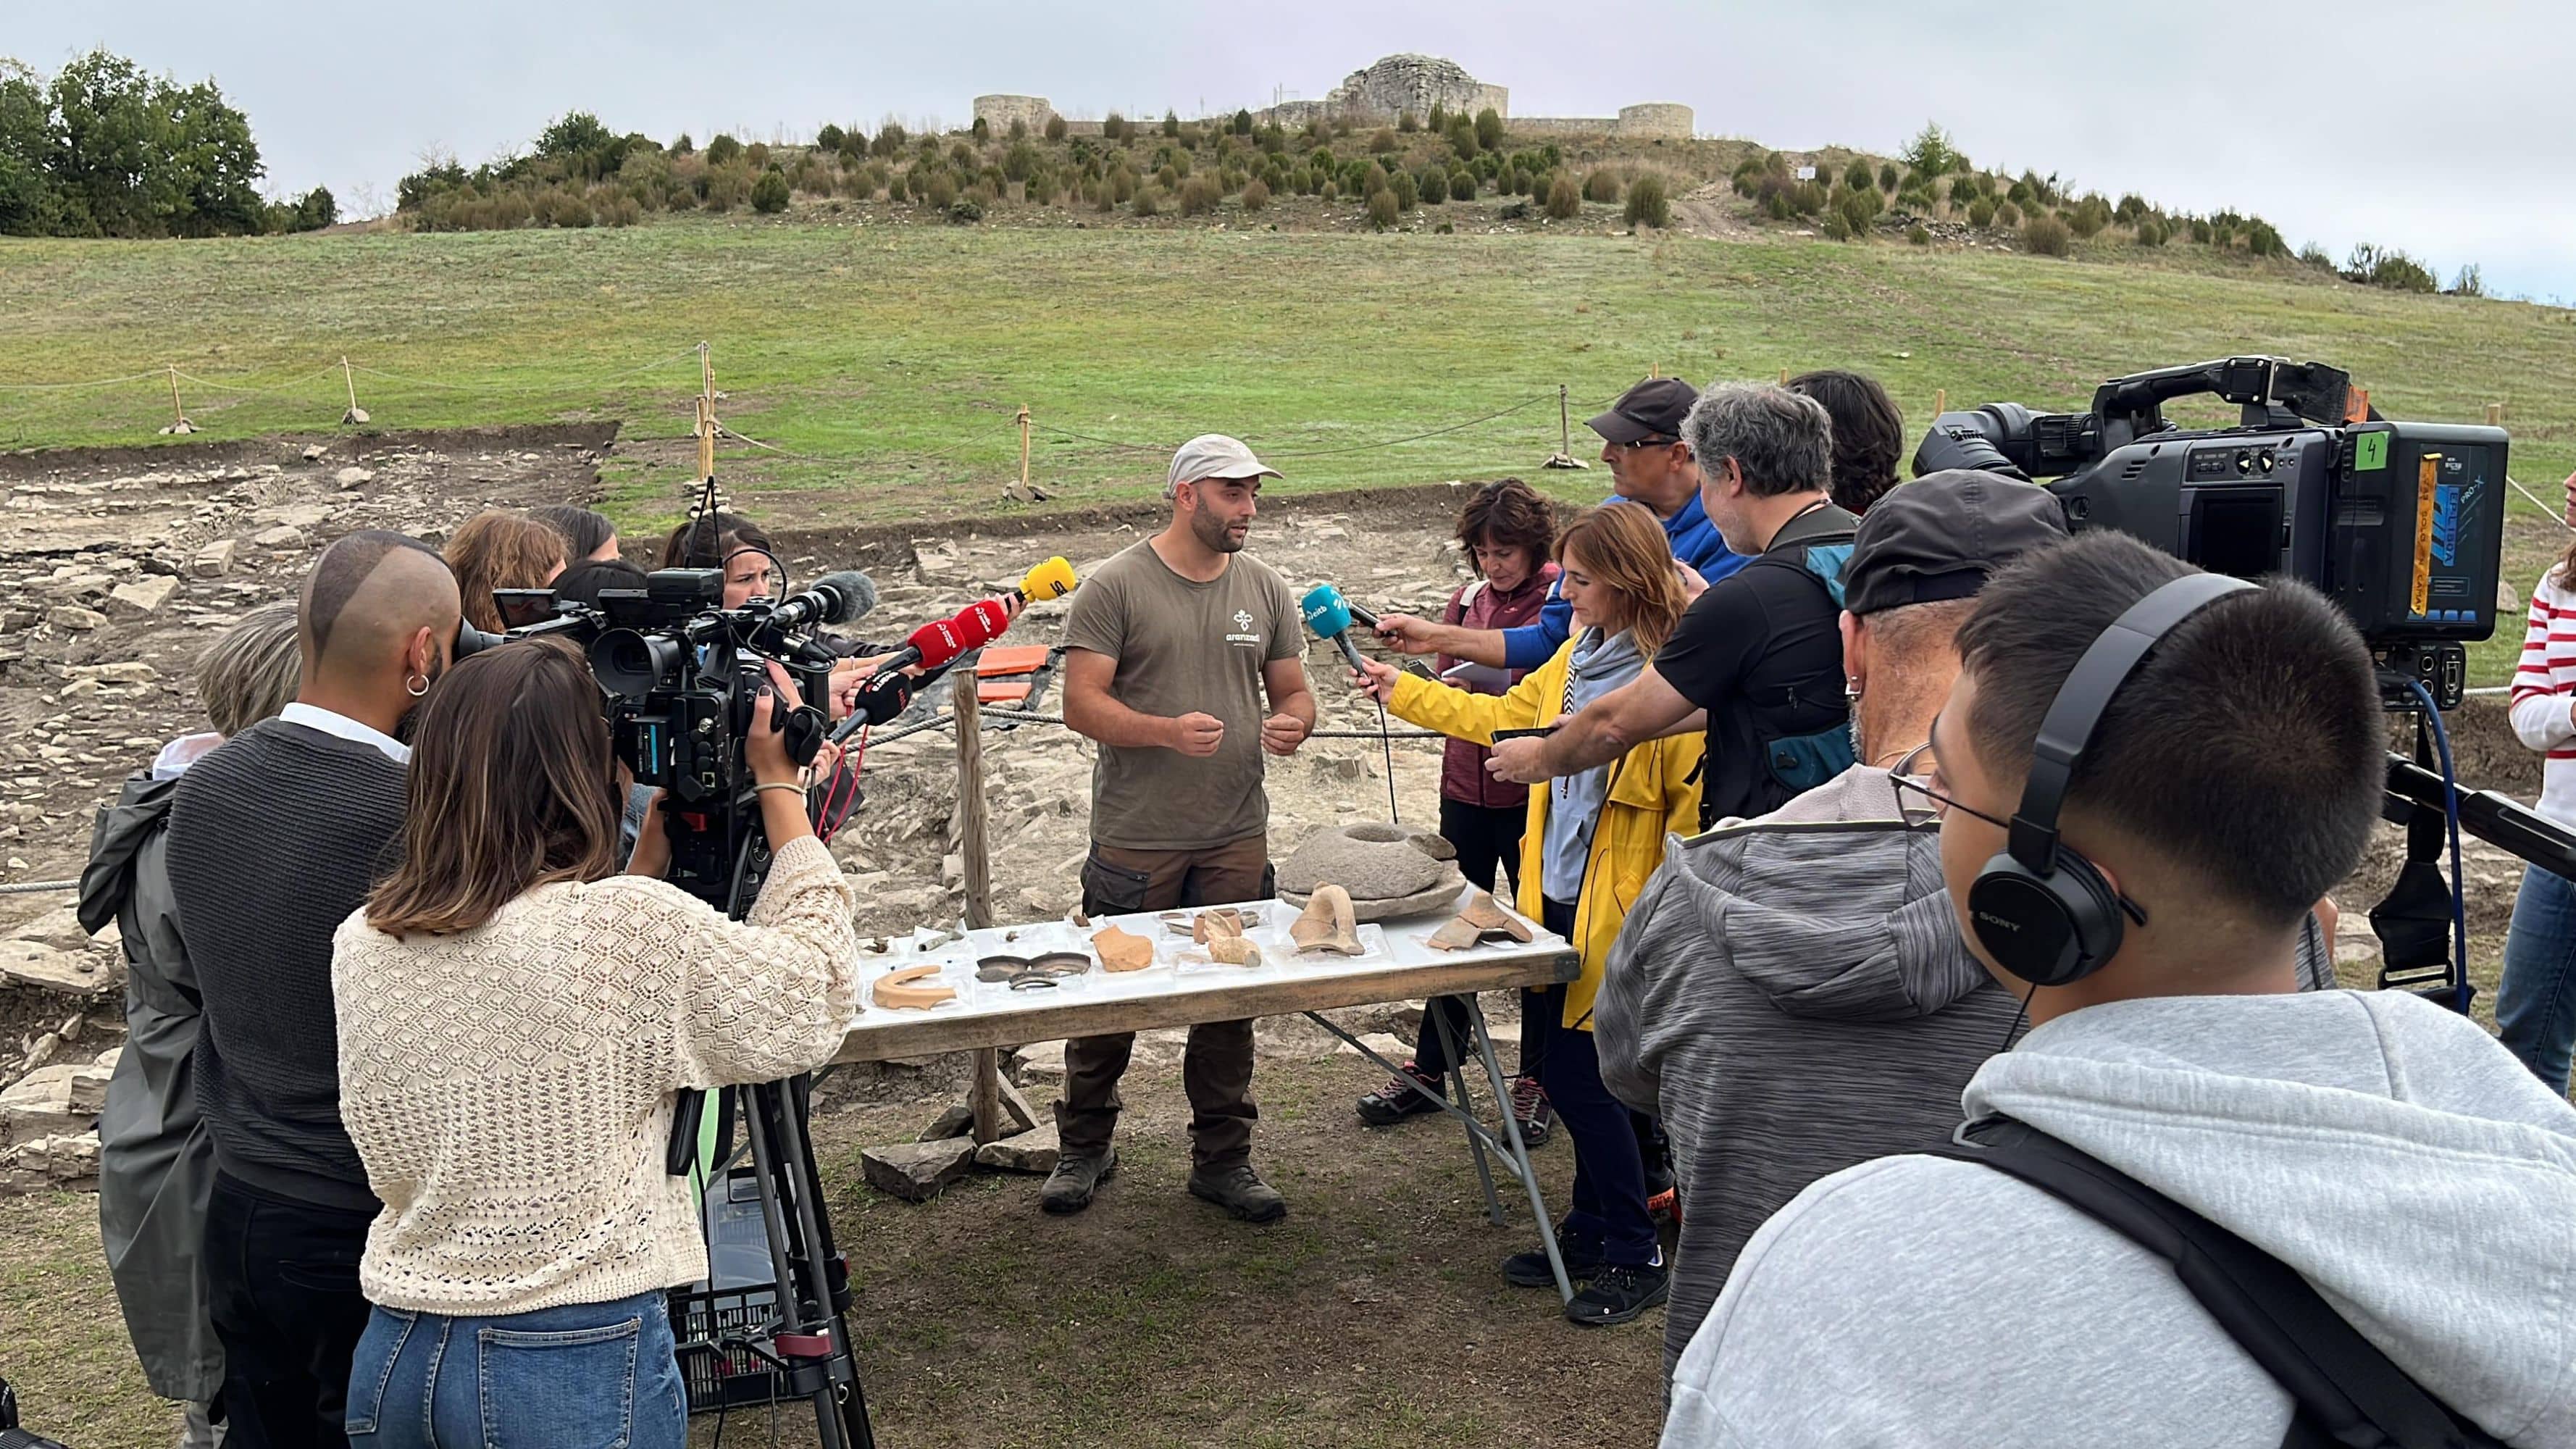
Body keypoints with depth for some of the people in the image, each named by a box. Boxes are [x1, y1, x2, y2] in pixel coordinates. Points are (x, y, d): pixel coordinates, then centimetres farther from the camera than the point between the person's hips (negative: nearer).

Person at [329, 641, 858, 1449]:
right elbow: (815, 998, -5)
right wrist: (778, 782, 1)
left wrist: (648, 854, 14)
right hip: (583, 1368, -5)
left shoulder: (361, 944, -1)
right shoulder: (631, 929, -19)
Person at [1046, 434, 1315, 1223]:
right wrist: (1169, 731, -25)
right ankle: (1084, 1148, 26)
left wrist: (1292, 724, -9)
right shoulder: (1117, 585, -6)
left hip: (1237, 840, 4)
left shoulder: (1264, 588, 10)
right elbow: (1081, 703, -10)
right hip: (1135, 841, -4)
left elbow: (1293, 690, 15)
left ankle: (1223, 1158, 24)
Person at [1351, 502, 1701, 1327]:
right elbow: (1507, 717, 21)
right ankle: (1591, 1231, 32)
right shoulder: (1579, 655, 8)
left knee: (1582, 1075, -1)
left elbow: (1696, 805, -20)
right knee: (1559, 1065, 15)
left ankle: (1636, 1260, 17)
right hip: (1558, 895, 8)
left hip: (1617, 911, -8)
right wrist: (1402, 692, 25)